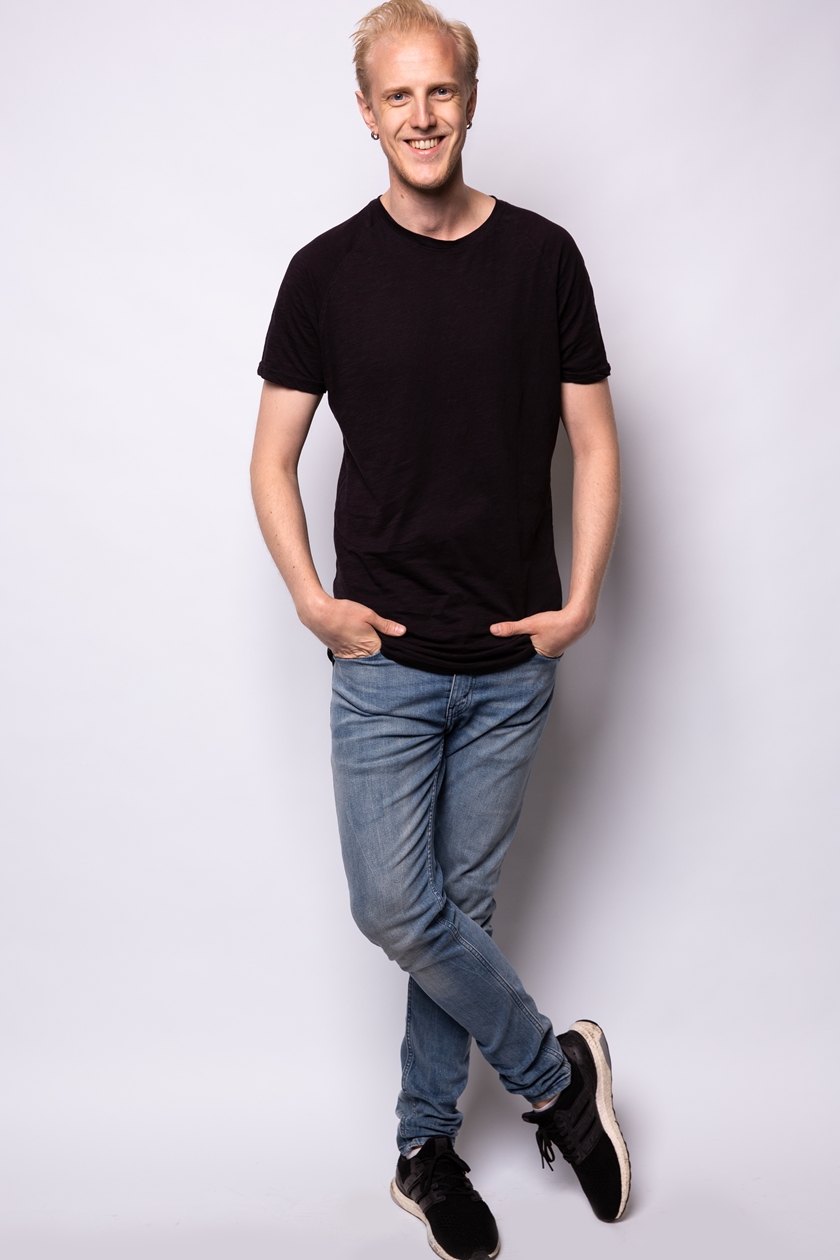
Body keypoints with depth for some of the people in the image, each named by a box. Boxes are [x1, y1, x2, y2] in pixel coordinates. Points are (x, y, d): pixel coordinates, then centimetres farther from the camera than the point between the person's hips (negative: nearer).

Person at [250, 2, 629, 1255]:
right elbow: (273, 457, 4)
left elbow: (594, 441, 5)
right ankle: (558, 1072, 20)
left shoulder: (542, 257, 0)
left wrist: (582, 600, -5)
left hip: (513, 663, 1)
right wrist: (311, 599, -8)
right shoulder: (328, 272, -1)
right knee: (396, 907, -5)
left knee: (462, 907, 10)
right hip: (386, 656, 0)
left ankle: (427, 1150, 28)